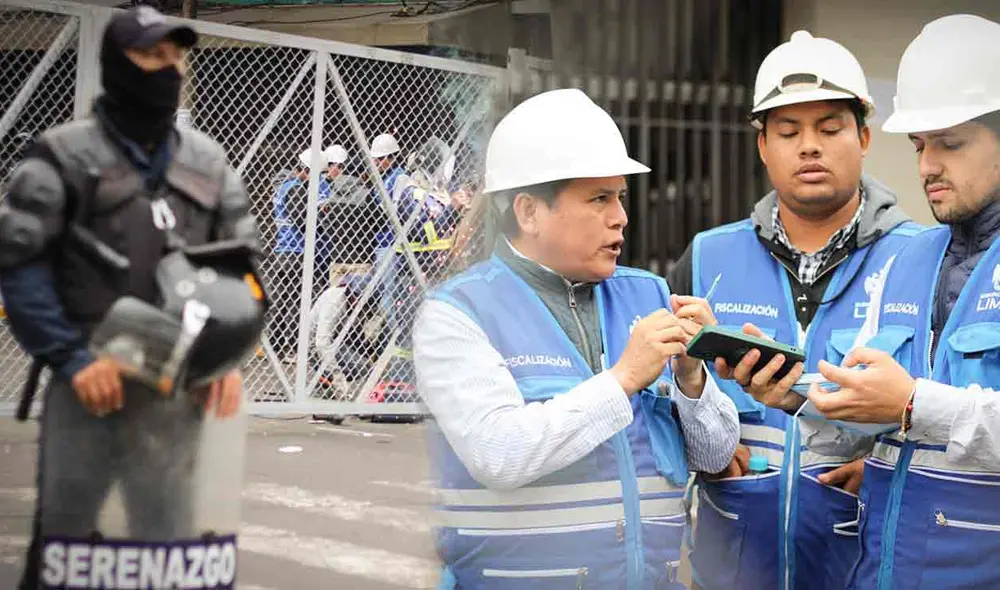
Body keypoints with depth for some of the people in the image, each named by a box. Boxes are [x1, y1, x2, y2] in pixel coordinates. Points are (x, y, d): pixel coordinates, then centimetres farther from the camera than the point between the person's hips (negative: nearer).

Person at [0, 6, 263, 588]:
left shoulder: (208, 161, 12)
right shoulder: (65, 155, -3)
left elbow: (243, 262, 15)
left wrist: (230, 358, 2)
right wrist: (71, 358, -14)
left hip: (178, 392, 4)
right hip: (88, 384, -3)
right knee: (62, 539, 5)